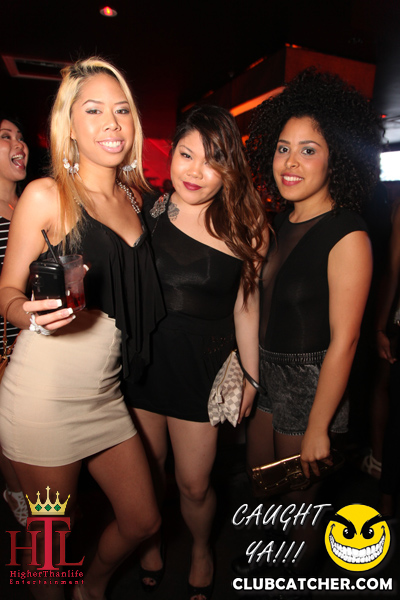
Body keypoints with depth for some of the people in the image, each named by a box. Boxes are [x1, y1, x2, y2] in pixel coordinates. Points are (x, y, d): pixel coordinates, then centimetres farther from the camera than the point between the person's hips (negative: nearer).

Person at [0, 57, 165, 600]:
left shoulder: (133, 195, 8)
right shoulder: (46, 195, -9)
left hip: (105, 393, 6)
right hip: (43, 397, -5)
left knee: (143, 520, 18)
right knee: (50, 536, 15)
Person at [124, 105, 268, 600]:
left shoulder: (243, 225, -3)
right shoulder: (145, 211, -3)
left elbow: (245, 303, 2)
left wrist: (251, 374, 5)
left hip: (202, 363, -1)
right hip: (141, 356, 2)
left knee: (194, 484, 9)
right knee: (148, 471, 18)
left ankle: (201, 551, 46)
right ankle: (151, 544, 52)